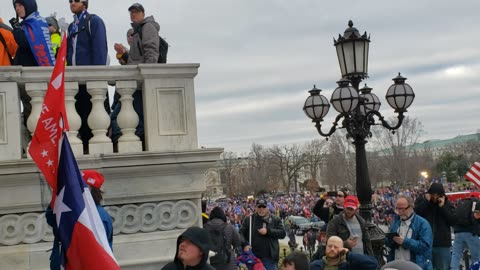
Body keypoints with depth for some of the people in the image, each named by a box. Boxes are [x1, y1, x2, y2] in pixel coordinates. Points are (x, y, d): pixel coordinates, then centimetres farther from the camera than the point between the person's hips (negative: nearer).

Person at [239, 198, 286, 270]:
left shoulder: (275, 219, 5)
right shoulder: (248, 219, 7)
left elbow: (282, 233, -4)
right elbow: (241, 233, 3)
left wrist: (268, 231, -14)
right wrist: (245, 244, -14)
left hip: (270, 257, -1)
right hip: (253, 257, 1)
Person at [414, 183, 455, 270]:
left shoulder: (447, 203, 5)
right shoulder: (421, 200, 3)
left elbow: (453, 221, -5)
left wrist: (443, 206, -12)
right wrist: (425, 201, -15)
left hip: (442, 244, 1)